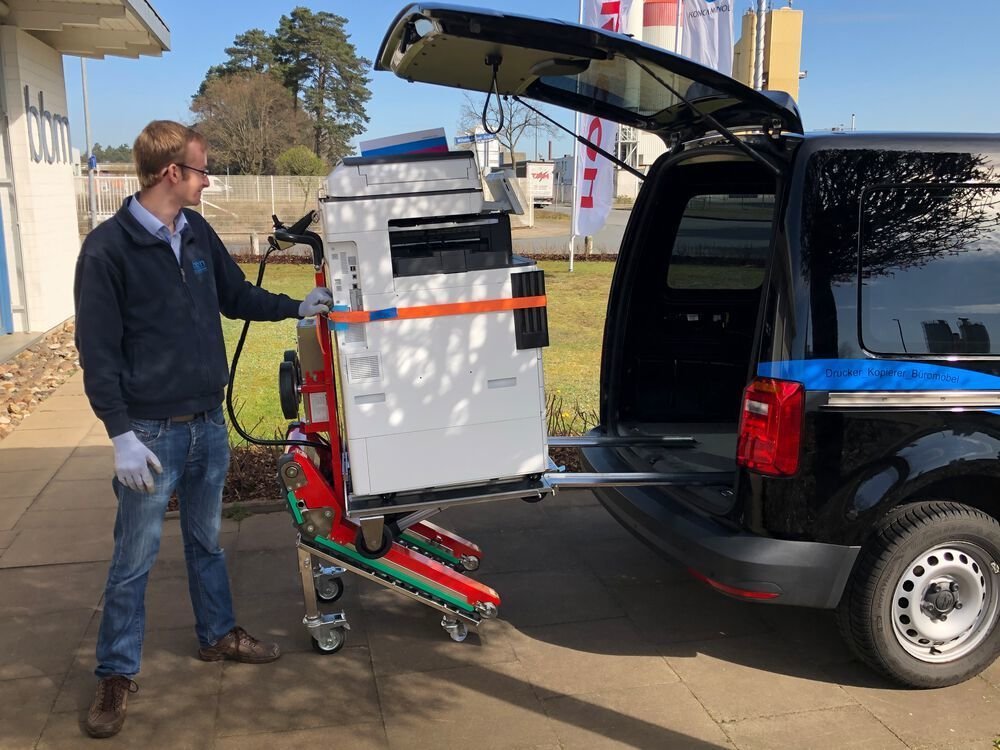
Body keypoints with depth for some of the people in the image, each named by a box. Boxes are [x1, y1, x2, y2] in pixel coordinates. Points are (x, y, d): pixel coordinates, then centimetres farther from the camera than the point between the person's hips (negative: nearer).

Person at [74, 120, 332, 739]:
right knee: (135, 558, 6)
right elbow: (98, 353, -14)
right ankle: (118, 674, 22)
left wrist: (295, 307, 13)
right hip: (152, 432, -6)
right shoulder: (108, 248, -14)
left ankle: (218, 635, 39)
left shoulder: (199, 232, 4)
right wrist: (122, 436, -17)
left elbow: (235, 295, 21)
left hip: (209, 423, 6)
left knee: (207, 540, 21)